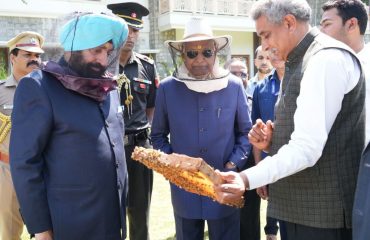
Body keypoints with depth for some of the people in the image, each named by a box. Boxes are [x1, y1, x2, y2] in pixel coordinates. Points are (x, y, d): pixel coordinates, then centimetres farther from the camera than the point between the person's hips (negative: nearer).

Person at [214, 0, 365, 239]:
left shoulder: (327, 58, -17)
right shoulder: (300, 62, 14)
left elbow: (308, 148, -25)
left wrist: (247, 179, -33)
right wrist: (271, 143, 0)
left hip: (322, 211, -9)